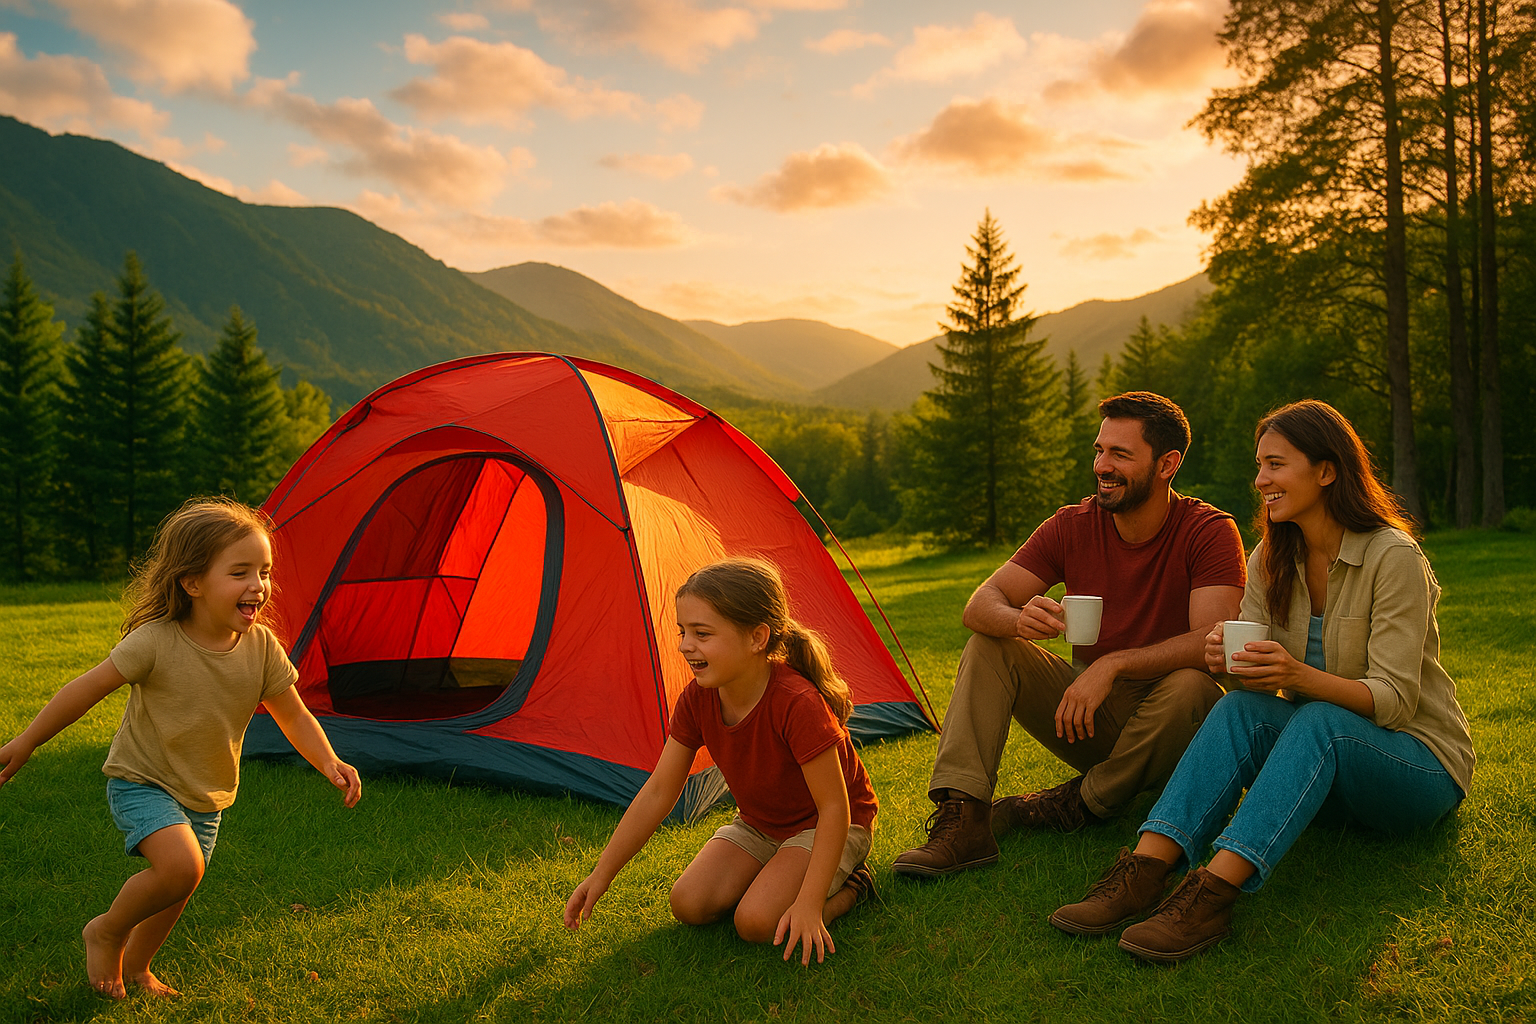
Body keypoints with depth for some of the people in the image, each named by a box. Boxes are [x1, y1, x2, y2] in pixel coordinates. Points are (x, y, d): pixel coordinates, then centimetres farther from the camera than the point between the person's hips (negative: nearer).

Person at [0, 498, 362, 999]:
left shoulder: (262, 648, -15)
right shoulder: (156, 642, -26)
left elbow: (295, 717, -5)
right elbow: (87, 689, -15)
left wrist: (330, 764, -20)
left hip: (206, 797, 5)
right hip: (141, 782, -5)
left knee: (175, 889, 19)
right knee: (180, 865, -26)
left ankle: (136, 965, 48)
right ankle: (105, 932, 3)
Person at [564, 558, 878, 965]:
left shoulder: (798, 704, -36)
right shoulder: (696, 700, -16)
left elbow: (834, 808, -29)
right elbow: (657, 793, -8)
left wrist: (809, 904, -34)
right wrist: (601, 874, -8)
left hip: (828, 827, -6)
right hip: (758, 825, 6)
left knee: (757, 921, -26)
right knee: (688, 904, -13)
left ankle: (851, 885, 0)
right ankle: (780, 874, 11)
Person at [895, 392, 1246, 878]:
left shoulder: (1210, 531, -14)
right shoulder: (1072, 526, -4)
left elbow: (1212, 642, -27)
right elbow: (981, 604, -10)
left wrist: (1111, 664, -35)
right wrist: (1017, 619, -34)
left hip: (1160, 722, -3)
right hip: (1090, 714, 4)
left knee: (1190, 686, -37)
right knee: (986, 646, -14)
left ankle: (1082, 803, -13)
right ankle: (963, 821, -26)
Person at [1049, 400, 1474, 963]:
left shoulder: (1394, 558, -16)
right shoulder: (1271, 559, 3)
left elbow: (1394, 700, -20)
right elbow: (1260, 678, -2)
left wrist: (1299, 675, -38)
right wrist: (1228, 658, -26)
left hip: (1422, 763, -5)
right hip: (1320, 764, 5)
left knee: (1319, 722, -35)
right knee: (1241, 706, -25)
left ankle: (1212, 894, -48)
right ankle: (1146, 870, -40)